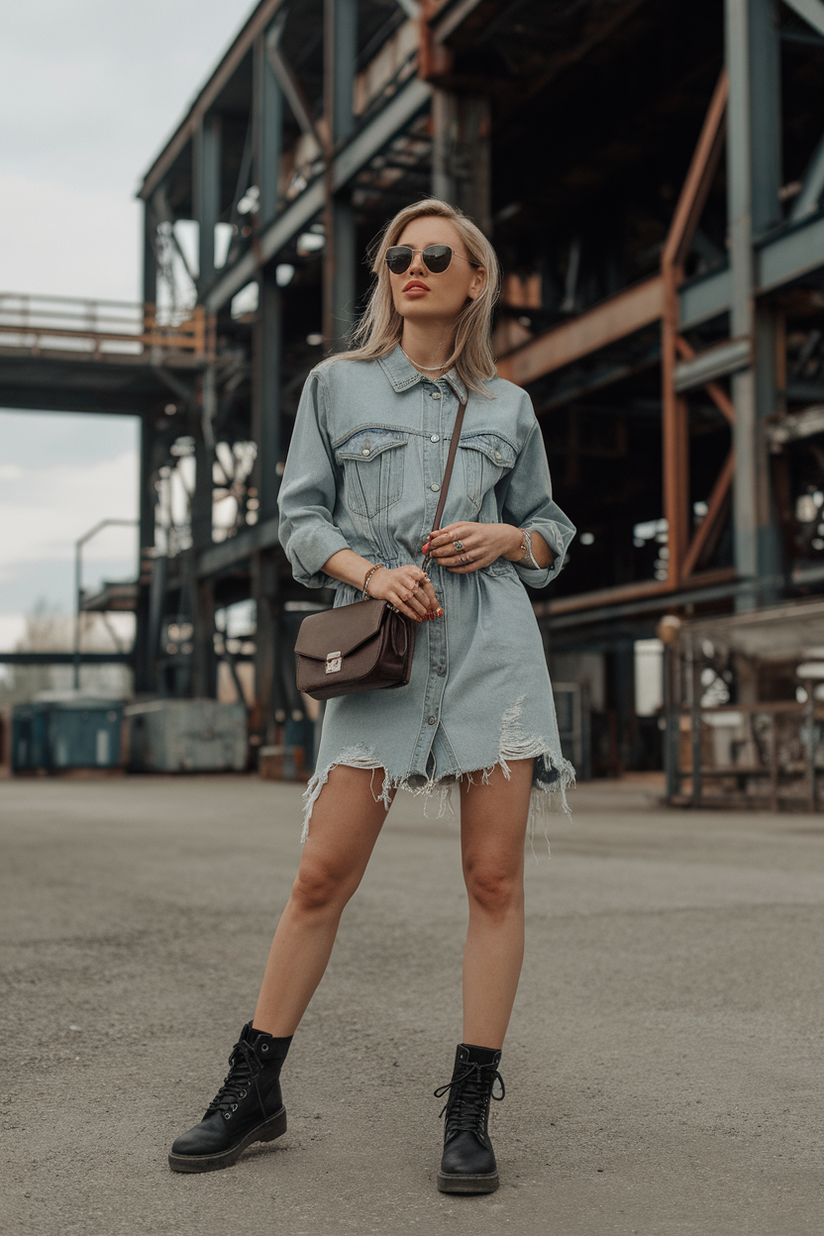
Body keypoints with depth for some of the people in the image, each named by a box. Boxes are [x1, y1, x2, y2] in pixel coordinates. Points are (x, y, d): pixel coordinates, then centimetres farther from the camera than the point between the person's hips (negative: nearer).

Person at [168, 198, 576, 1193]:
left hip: (493, 643, 1)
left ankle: (469, 1111, 7)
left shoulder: (506, 405, 15)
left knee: (495, 878, -3)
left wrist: (505, 537, -2)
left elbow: (550, 531, 20)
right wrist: (370, 570, -9)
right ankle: (252, 1092, 12)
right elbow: (301, 516, 8)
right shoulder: (336, 384, 12)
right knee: (322, 877, -2)